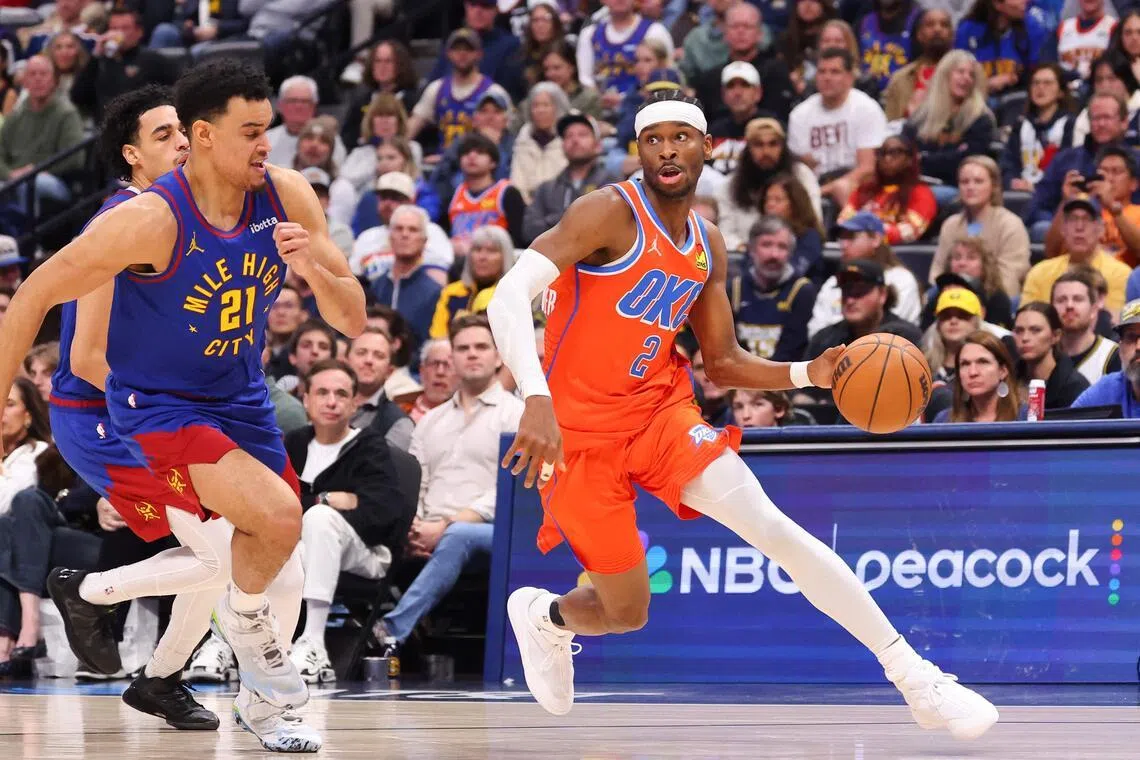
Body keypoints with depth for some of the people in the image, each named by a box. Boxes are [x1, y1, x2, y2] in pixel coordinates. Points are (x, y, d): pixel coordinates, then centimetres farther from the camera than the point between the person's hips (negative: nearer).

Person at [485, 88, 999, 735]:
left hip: (662, 412, 5)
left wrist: (808, 374, -5)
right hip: (582, 431, -5)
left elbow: (724, 364, 14)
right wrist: (537, 401, -41)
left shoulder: (708, 247, 6)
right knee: (626, 615, 1)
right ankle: (543, 614, 39)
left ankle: (911, 675, -17)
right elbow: (509, 297, -27)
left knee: (771, 525, -17)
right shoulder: (611, 214, -16)